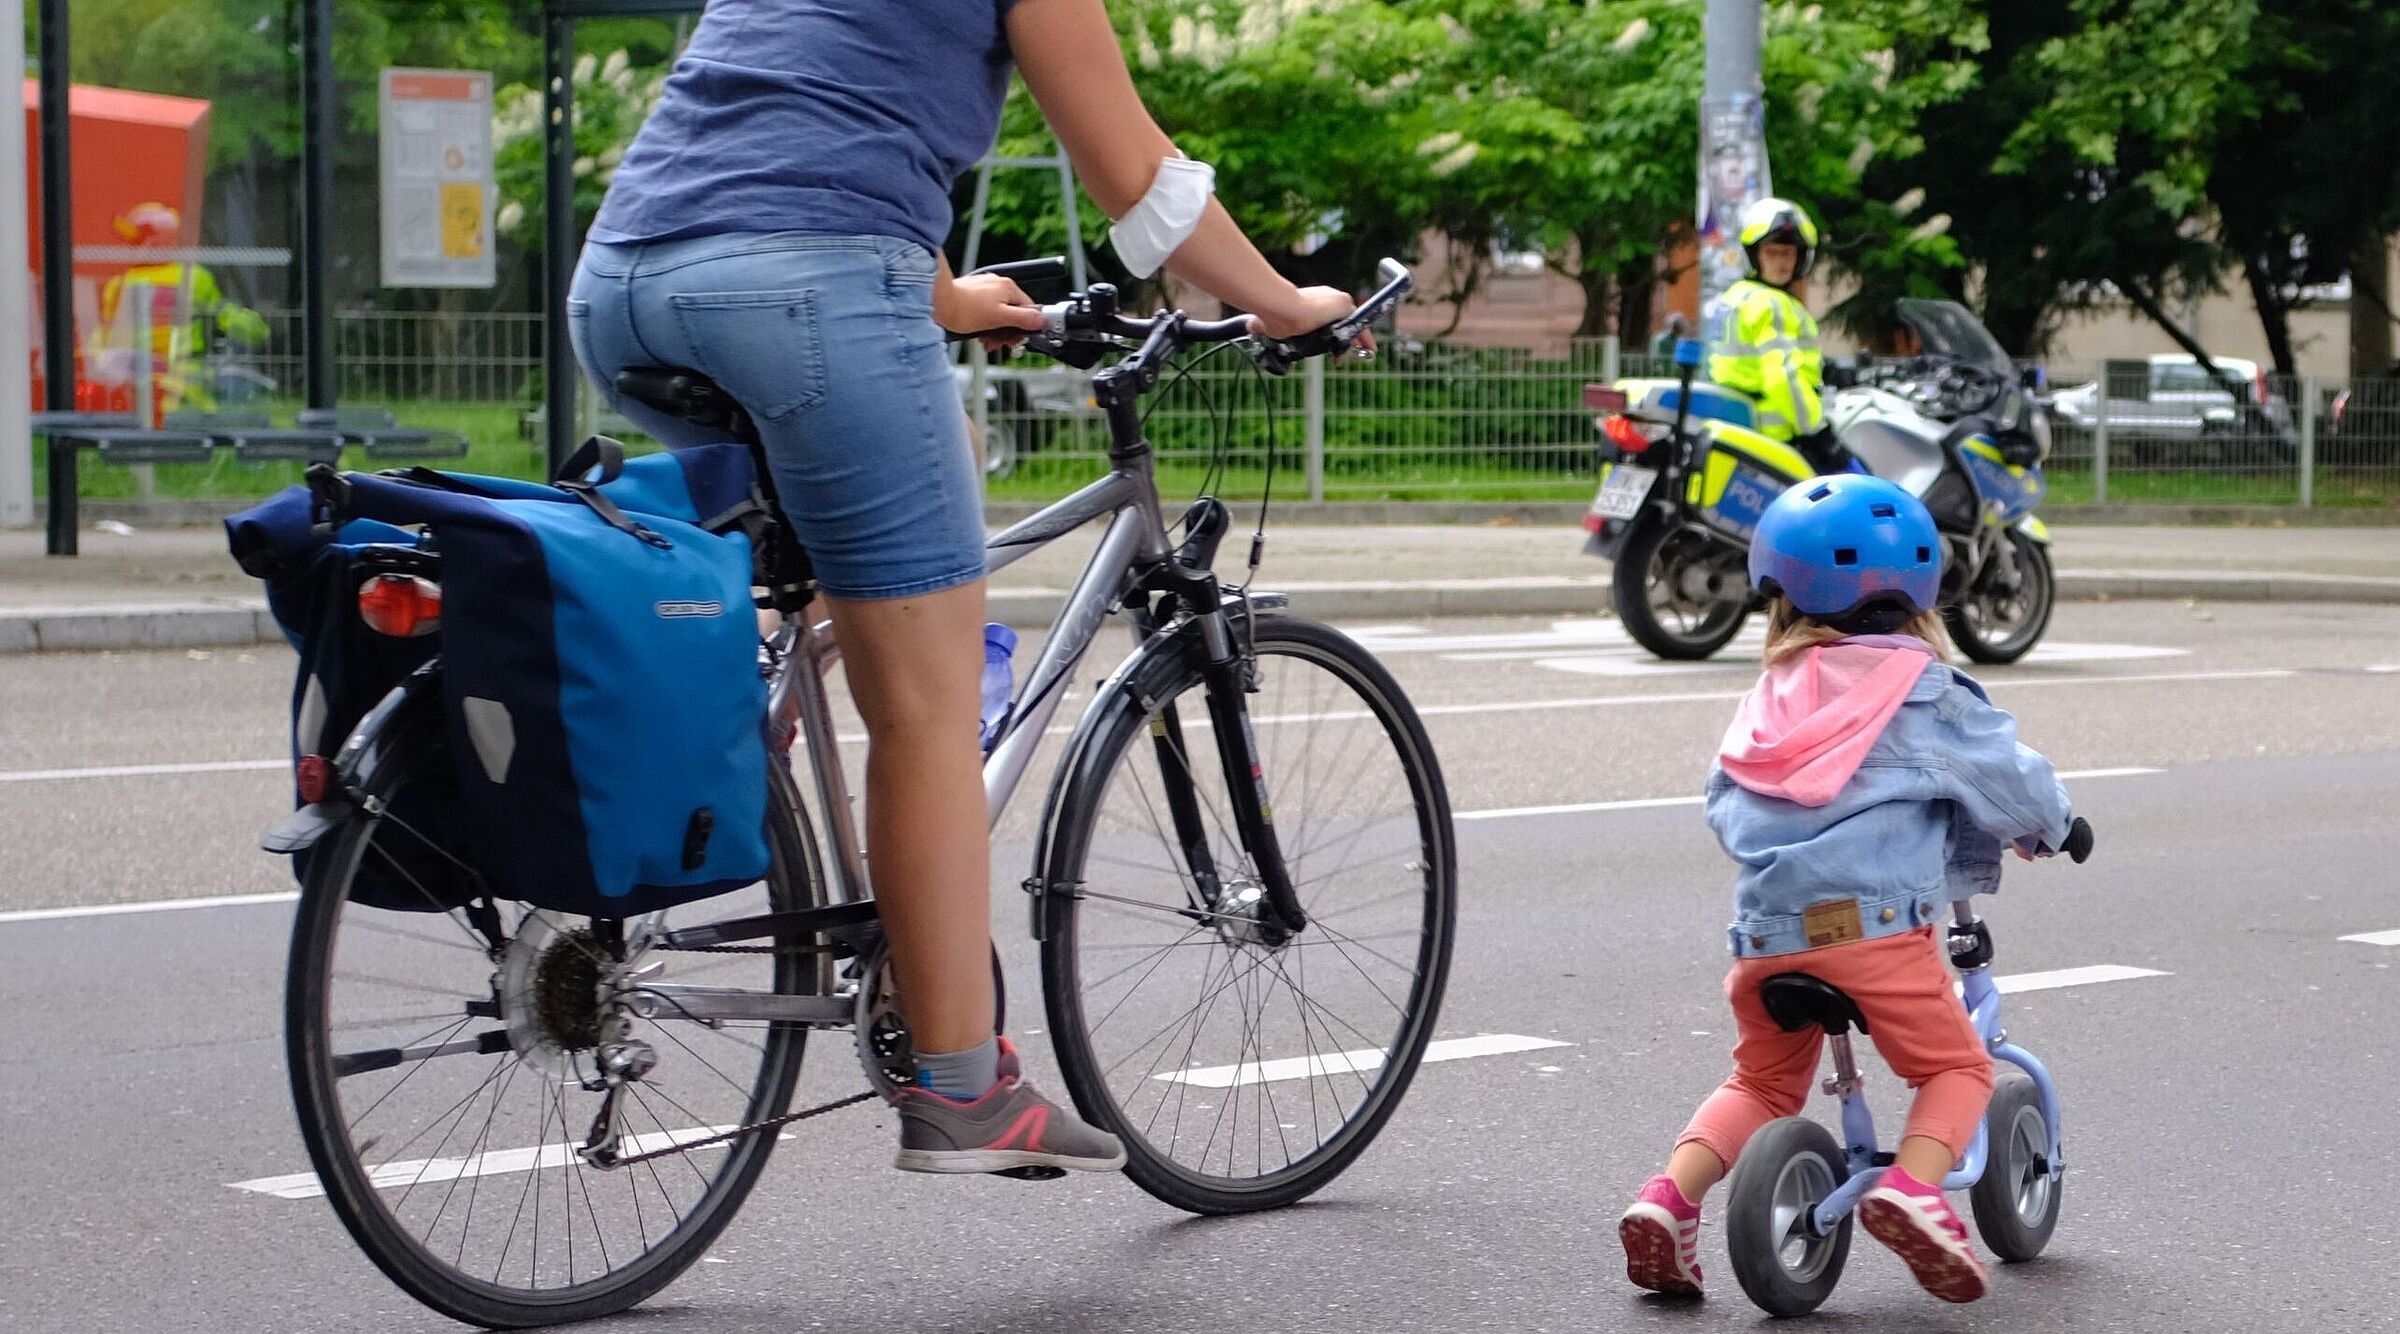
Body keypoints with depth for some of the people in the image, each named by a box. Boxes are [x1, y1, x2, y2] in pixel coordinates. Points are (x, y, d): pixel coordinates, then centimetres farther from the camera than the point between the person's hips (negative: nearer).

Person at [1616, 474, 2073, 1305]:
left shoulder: (1772, 697, 16)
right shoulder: (1923, 694, 3)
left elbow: (1723, 805, 22)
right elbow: (2014, 785, 8)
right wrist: (2047, 828, 30)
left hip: (1765, 925, 4)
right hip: (1874, 919, -4)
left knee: (1763, 1080, 21)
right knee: (1956, 1067, 9)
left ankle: (1669, 1197, 2)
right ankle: (1912, 1187, -18)